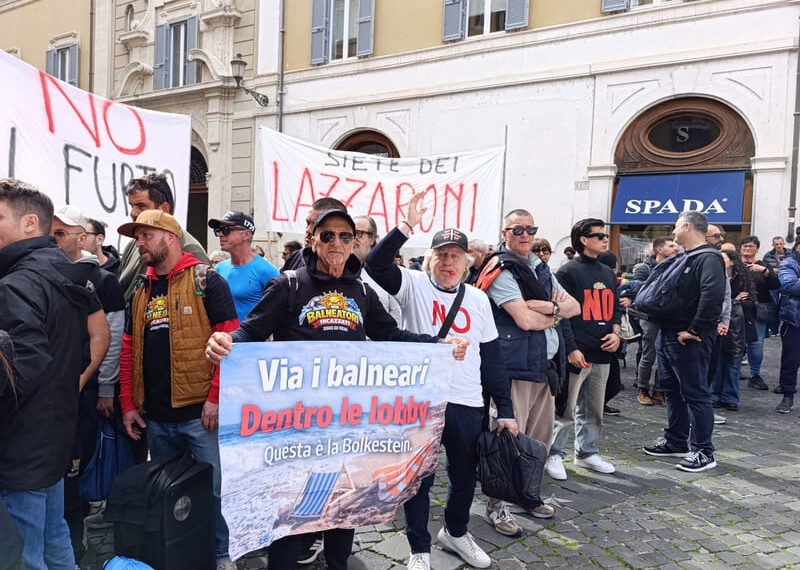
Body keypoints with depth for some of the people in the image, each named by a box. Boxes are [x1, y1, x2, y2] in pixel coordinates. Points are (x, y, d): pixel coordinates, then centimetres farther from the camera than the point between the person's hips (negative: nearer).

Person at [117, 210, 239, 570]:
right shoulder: (140, 289, 13)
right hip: (155, 416, 6)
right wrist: (128, 403, 10)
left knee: (211, 488, 4)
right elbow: (129, 348, 16)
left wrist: (216, 397, -16)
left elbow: (229, 338, -12)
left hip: (199, 412, -6)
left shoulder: (205, 280, -6)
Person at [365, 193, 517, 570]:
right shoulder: (414, 286, -3)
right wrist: (407, 226, -30)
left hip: (468, 404, 4)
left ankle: (456, 532, 44)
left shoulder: (477, 299, 6)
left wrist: (505, 410, 5)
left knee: (464, 476, 18)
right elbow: (376, 264, -21)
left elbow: (492, 357, 7)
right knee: (419, 477, 8)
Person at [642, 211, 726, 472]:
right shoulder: (683, 259, 17)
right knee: (672, 390, 17)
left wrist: (694, 330, -26)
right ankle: (676, 442, 30)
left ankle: (704, 452, 6)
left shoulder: (708, 259, -15)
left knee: (695, 393, -3)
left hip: (689, 340, -10)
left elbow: (713, 295, -30)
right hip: (669, 335, 10)